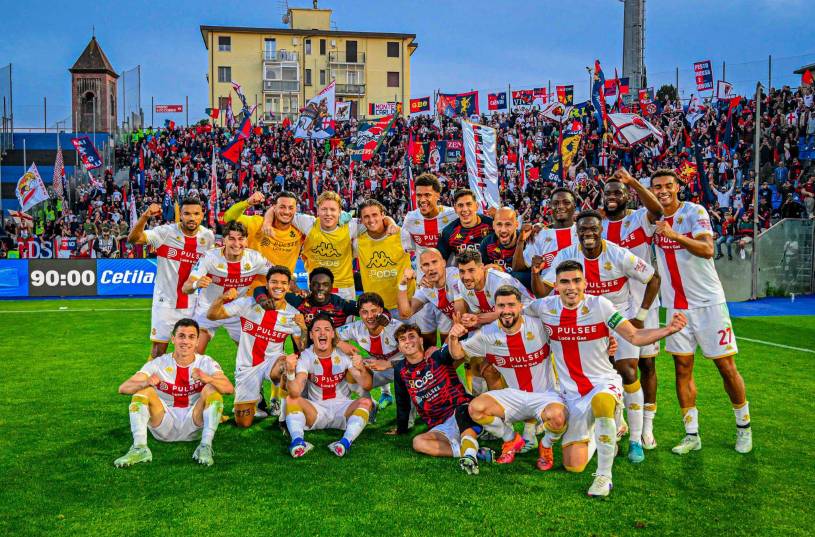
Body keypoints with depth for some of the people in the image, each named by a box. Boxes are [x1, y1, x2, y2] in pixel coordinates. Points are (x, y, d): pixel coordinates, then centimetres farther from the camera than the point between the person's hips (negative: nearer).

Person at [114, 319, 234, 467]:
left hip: (194, 424, -1)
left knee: (212, 388, -23)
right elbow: (123, 388, -14)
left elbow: (229, 388, -23)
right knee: (143, 390, -20)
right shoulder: (158, 363, -4)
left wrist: (207, 378, -44)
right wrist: (145, 383, -37)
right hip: (164, 427, 1)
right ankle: (139, 448, -30)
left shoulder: (206, 363, -5)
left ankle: (205, 447, -28)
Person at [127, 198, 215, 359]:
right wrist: (145, 216, -39)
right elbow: (133, 239, -25)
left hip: (191, 302, 3)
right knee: (159, 348, 3)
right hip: (165, 301, -3)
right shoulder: (166, 232, -13)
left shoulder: (208, 236, -2)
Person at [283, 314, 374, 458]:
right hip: (316, 410, 0)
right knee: (291, 399, -24)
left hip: (342, 409, 0)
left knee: (365, 402, -27)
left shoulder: (344, 354, -7)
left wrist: (362, 369, -36)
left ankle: (345, 442, -44)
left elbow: (366, 386, -14)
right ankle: (298, 441, -41)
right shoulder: (305, 357, -9)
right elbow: (295, 393, -23)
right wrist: (290, 372, -43)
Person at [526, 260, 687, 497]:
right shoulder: (545, 307, -5)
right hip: (572, 393, 3)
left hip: (604, 382, -3)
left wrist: (668, 329, -30)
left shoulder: (599, 305, -12)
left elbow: (635, 337, -15)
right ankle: (591, 438, 38)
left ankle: (604, 476, -22)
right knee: (573, 465, 1)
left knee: (601, 401, -42)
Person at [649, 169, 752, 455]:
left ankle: (743, 426, 22)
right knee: (682, 368, 3)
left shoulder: (694, 212, -9)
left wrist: (675, 235, -38)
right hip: (676, 305, 4)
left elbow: (707, 250, -23)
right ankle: (691, 435, 11)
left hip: (708, 301, -4)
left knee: (726, 366, 3)